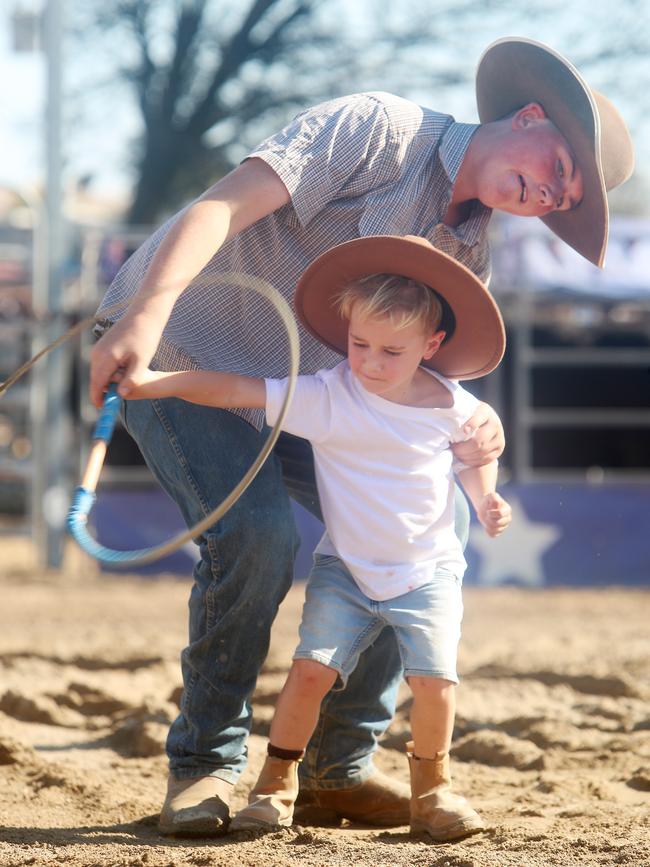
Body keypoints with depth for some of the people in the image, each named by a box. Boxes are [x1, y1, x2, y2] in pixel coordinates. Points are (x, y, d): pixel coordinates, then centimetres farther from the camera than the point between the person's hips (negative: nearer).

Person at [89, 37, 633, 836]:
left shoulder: (467, 259, 4)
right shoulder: (379, 129, -20)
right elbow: (223, 206, -29)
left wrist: (468, 435, -26)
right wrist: (146, 314, -45)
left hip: (290, 394, 8)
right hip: (172, 346, -7)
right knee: (257, 531, -27)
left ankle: (337, 768, 4)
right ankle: (204, 764, -8)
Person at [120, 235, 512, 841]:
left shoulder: (451, 407, -8)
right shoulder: (324, 398, -15)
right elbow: (235, 390, -20)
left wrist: (486, 499, -1)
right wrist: (156, 382, -30)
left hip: (427, 570, 0)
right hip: (345, 567, 0)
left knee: (433, 679, -15)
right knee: (312, 668, -16)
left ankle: (432, 787, 11)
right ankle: (277, 783, 5)